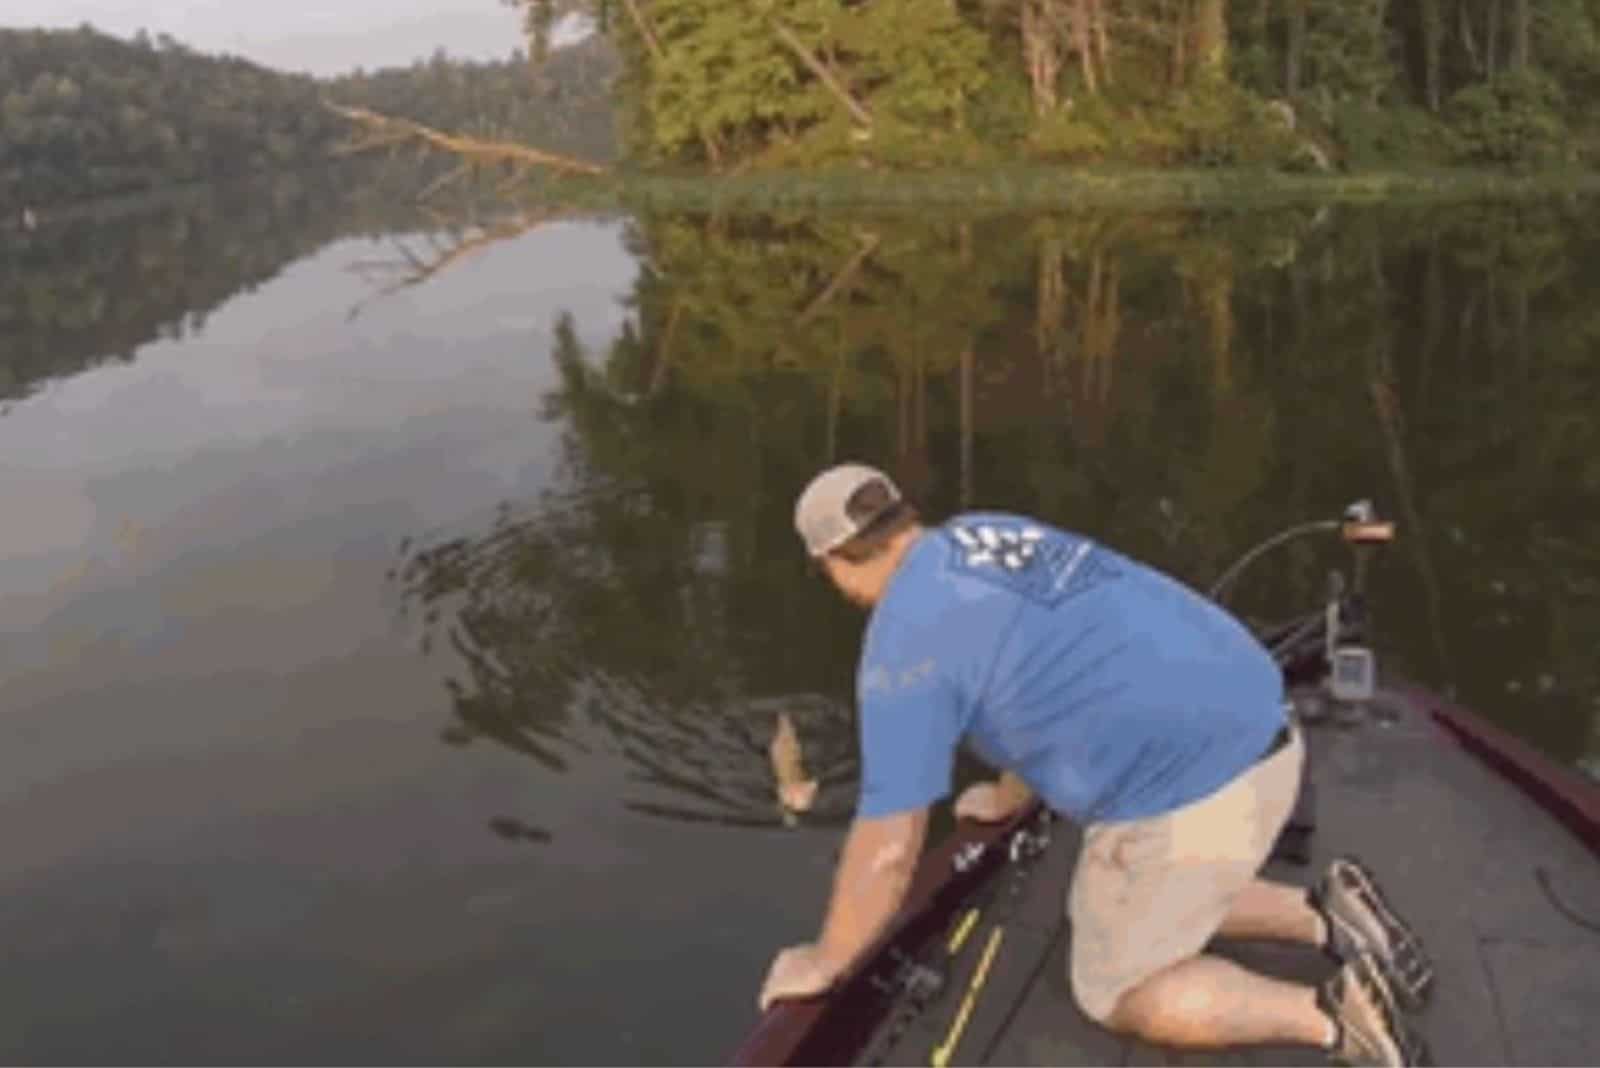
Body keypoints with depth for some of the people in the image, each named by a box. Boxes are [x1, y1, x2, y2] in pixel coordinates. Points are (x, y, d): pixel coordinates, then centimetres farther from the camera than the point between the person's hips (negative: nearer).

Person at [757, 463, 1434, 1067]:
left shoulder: (904, 638, -11)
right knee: (1160, 908, 29)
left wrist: (823, 962, 6)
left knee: (1113, 991, 12)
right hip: (1254, 738, 9)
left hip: (1187, 796, -9)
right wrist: (1009, 797, 45)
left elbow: (889, 847, -11)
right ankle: (1322, 915, 14)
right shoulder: (991, 539, 15)